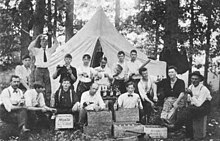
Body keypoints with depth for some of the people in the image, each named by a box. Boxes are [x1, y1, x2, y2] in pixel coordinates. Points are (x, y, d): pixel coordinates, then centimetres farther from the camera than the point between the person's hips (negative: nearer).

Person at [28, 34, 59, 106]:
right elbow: (30, 48, -18)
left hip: (46, 70, 4)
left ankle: (47, 105, 13)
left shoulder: (49, 50, 10)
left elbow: (56, 44, 8)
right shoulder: (37, 50, 0)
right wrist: (36, 39, -18)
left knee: (48, 88, 5)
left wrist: (53, 37, -4)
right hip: (39, 70, -4)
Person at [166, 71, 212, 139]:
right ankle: (189, 136, -17)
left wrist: (191, 94, -30)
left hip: (203, 107, -6)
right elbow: (189, 100, 12)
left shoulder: (203, 89, -18)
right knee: (188, 116, -26)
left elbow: (198, 104, -24)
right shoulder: (191, 87, 3)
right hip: (194, 106, 6)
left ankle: (176, 126, -23)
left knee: (189, 110, -33)